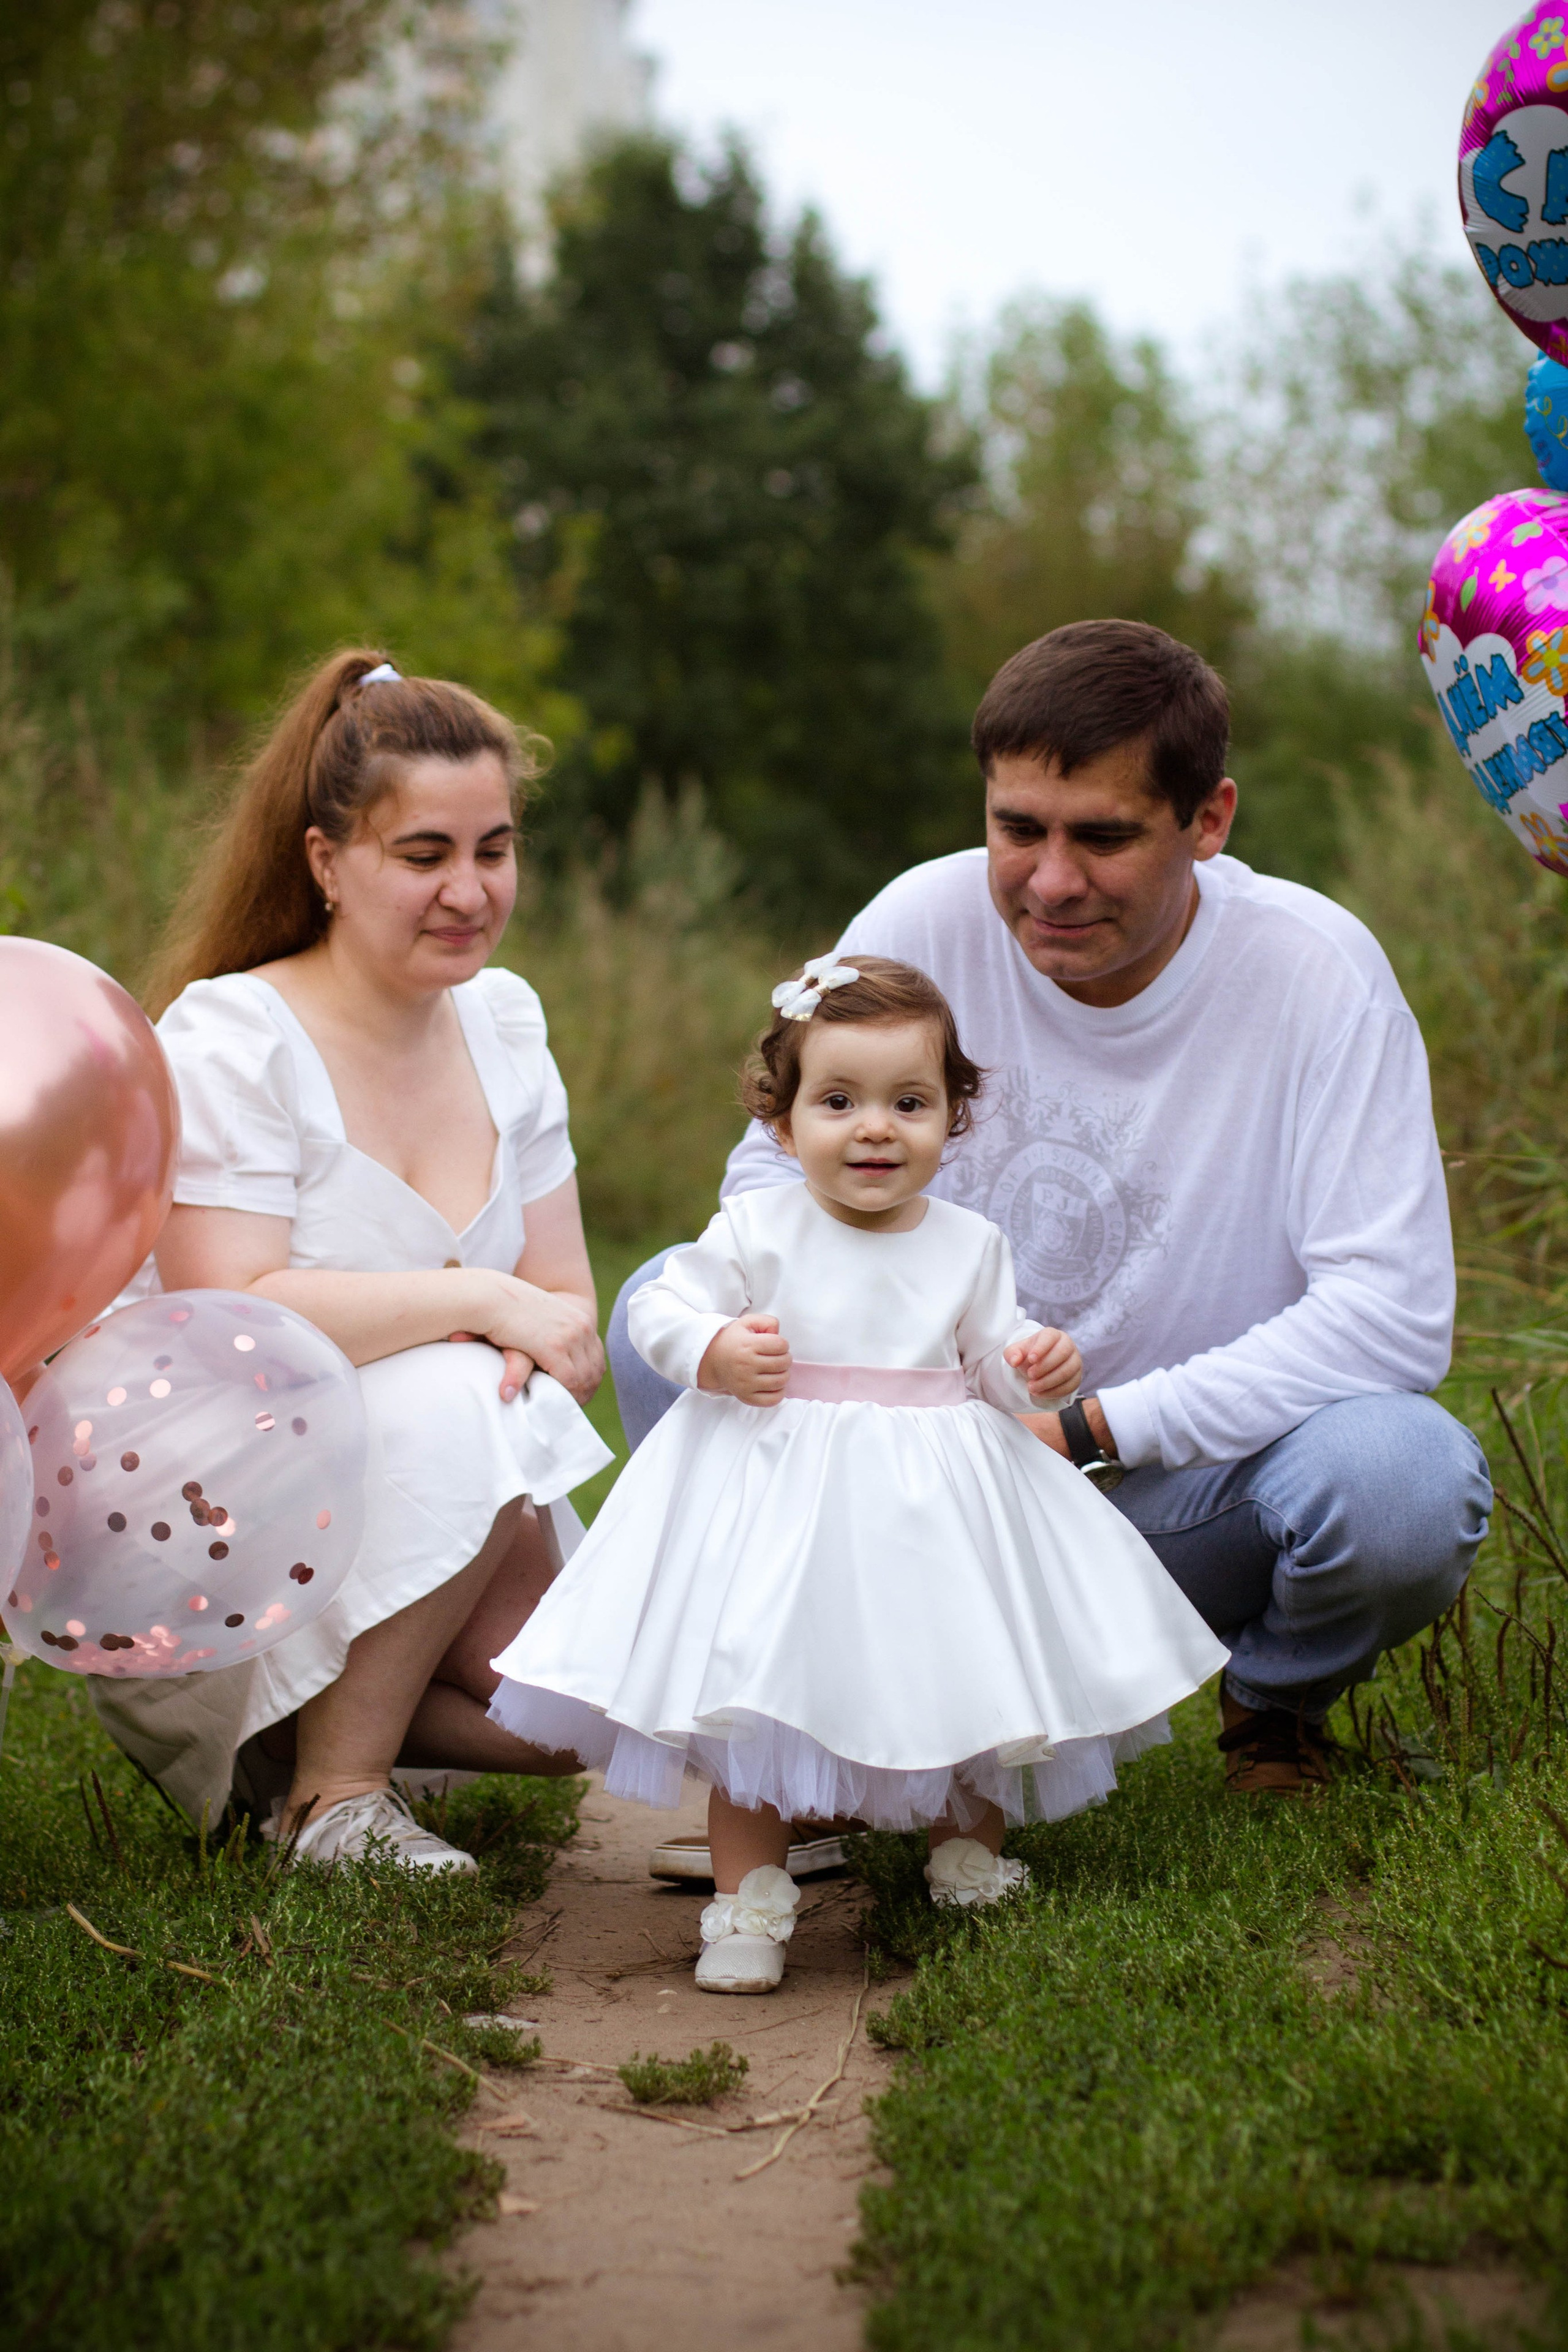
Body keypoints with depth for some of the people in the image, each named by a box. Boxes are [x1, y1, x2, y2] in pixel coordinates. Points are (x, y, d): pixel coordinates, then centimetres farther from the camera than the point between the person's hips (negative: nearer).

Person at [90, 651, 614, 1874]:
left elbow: (570, 1311, 6)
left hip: (450, 1526, 6)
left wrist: (552, 1342, -18)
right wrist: (483, 1300, -22)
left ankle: (299, 1732, 6)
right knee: (457, 1404, -34)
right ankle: (334, 1789, -15)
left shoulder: (502, 1019, 8)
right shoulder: (229, 1038, -13)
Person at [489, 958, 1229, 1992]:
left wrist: (1035, 1367, -12)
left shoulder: (971, 1244, 3)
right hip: (779, 1497, -2)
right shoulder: (757, 1230, -5)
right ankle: (749, 1903, 10)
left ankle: (972, 1868, 32)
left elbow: (992, 1359, 9)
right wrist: (716, 1353, -20)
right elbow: (662, 1307, -1)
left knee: (973, 1694, 9)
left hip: (940, 1504, 2)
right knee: (757, 1699, -2)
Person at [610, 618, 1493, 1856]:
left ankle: (1279, 1703, 4)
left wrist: (1091, 1429, -27)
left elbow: (1395, 1314, -22)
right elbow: (772, 1165, 0)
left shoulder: (1315, 973, -17)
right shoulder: (928, 921, -10)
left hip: (1198, 1495, -2)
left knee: (1402, 1478, -35)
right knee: (667, 1308, -16)